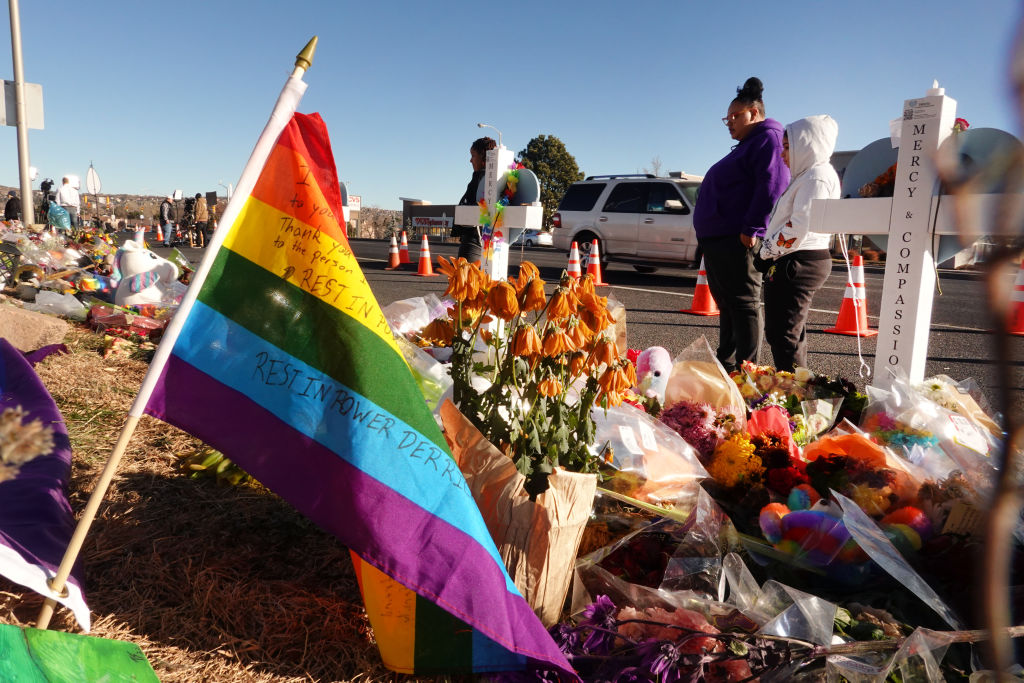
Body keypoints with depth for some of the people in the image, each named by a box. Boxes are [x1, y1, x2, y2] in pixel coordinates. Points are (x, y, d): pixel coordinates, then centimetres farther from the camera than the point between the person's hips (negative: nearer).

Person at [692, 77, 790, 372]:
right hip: (716, 239, 11)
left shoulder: (768, 138, -6)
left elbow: (771, 186, -20)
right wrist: (705, 234, 27)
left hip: (737, 240, -11)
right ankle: (725, 366, 23)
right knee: (728, 304, 14)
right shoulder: (746, 146, 26)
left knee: (744, 303, -9)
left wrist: (753, 228, -27)